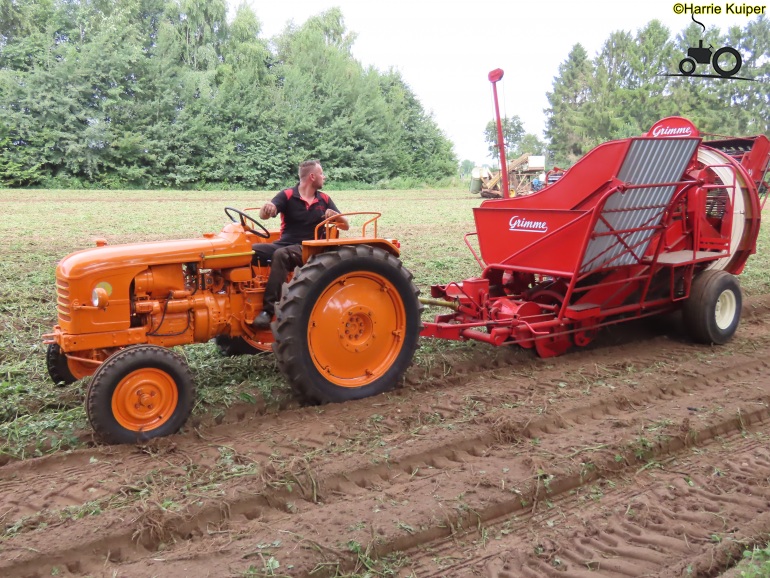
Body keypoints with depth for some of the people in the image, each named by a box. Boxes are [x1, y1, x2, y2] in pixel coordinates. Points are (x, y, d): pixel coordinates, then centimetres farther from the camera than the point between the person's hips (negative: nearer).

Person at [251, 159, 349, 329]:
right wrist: (267, 209, -40)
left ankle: (269, 310, -39)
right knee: (250, 251, -24)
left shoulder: (324, 199, 9)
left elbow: (345, 226, 10)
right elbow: (264, 215, -15)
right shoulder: (287, 195, 0)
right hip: (284, 244, 1)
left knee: (281, 255, -34)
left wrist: (334, 215, -12)